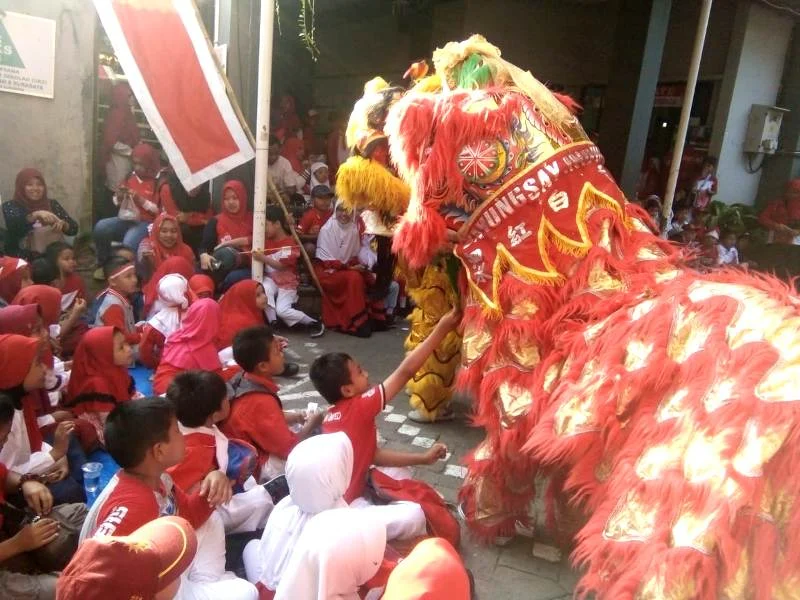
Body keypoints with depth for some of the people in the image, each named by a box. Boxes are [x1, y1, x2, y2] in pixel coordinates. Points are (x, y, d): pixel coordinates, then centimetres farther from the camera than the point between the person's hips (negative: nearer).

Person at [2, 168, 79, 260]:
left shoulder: (52, 204, 10)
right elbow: (13, 226, -16)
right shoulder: (10, 206, 4)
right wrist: (35, 215, -30)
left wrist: (62, 224, -16)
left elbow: (74, 229, 4)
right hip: (25, 260, -3)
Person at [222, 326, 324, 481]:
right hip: (256, 468, -9)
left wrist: (296, 417, -1)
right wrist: (311, 424, -8)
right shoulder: (261, 402, -32)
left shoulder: (242, 380, -6)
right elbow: (290, 448, -23)